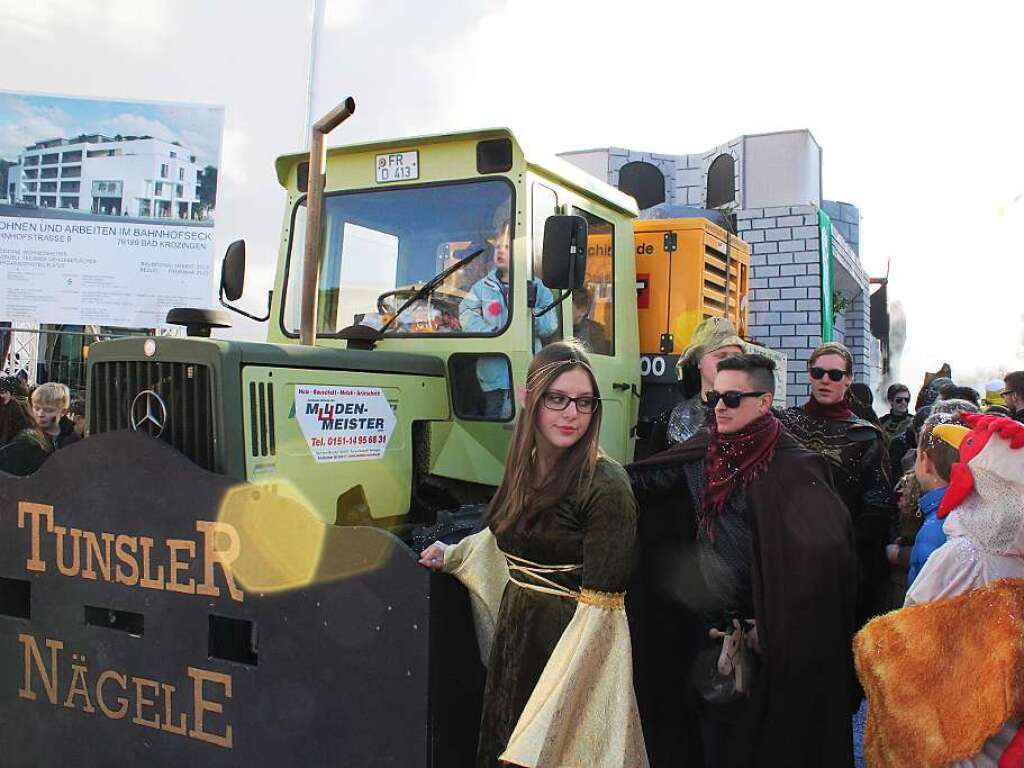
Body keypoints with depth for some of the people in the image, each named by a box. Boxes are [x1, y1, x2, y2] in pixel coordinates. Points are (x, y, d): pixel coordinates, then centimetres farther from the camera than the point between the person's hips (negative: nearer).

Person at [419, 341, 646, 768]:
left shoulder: (606, 486, -21)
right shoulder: (525, 467, 1)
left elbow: (598, 608, -22)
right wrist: (453, 555, 24)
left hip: (568, 646, -7)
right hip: (512, 632, 7)